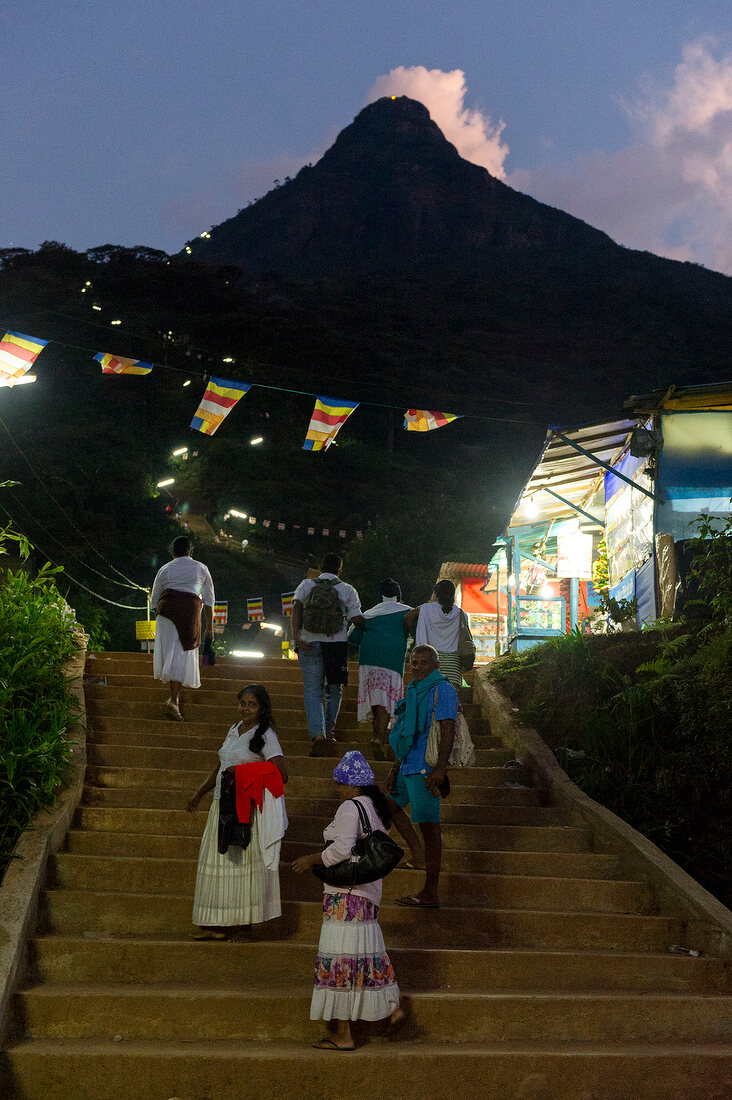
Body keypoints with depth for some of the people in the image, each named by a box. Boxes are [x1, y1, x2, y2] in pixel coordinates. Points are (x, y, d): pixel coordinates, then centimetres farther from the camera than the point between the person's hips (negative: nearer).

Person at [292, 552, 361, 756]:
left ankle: (317, 732, -15)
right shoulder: (348, 590, 5)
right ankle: (328, 730, 18)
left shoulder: (306, 584, 7)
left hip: (309, 644, 0)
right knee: (334, 689, 18)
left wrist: (296, 633, -17)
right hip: (337, 645, 0)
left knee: (312, 690, 2)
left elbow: (296, 605, -10)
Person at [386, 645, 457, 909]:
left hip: (426, 769, -10)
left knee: (429, 827, -6)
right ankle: (417, 853, 33)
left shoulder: (442, 689, -10)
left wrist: (440, 768, -25)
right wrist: (396, 767, 22)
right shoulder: (415, 689, 17)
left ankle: (430, 894, -3)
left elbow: (447, 731, -18)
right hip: (409, 766, 10)